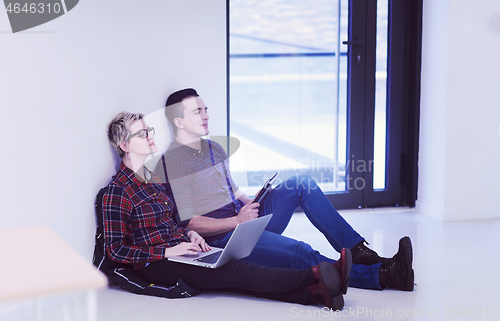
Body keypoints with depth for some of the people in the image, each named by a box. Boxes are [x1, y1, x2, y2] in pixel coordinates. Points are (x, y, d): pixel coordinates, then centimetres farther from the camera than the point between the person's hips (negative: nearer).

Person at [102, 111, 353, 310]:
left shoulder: (152, 179, 16)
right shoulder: (117, 191, -10)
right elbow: (116, 250, -13)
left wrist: (188, 234, 5)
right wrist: (168, 251, -19)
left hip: (178, 250, 8)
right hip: (156, 266, -8)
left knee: (239, 276, -18)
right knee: (237, 271, -25)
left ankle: (314, 293, -38)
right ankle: (315, 278, -39)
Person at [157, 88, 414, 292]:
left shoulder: (214, 148, 17)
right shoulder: (170, 163, -11)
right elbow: (189, 223, -16)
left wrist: (250, 204, 6)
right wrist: (237, 221, -20)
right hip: (221, 237, -9)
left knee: (301, 184, -5)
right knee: (299, 253, -29)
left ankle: (358, 251, -9)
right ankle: (382, 275, -30)